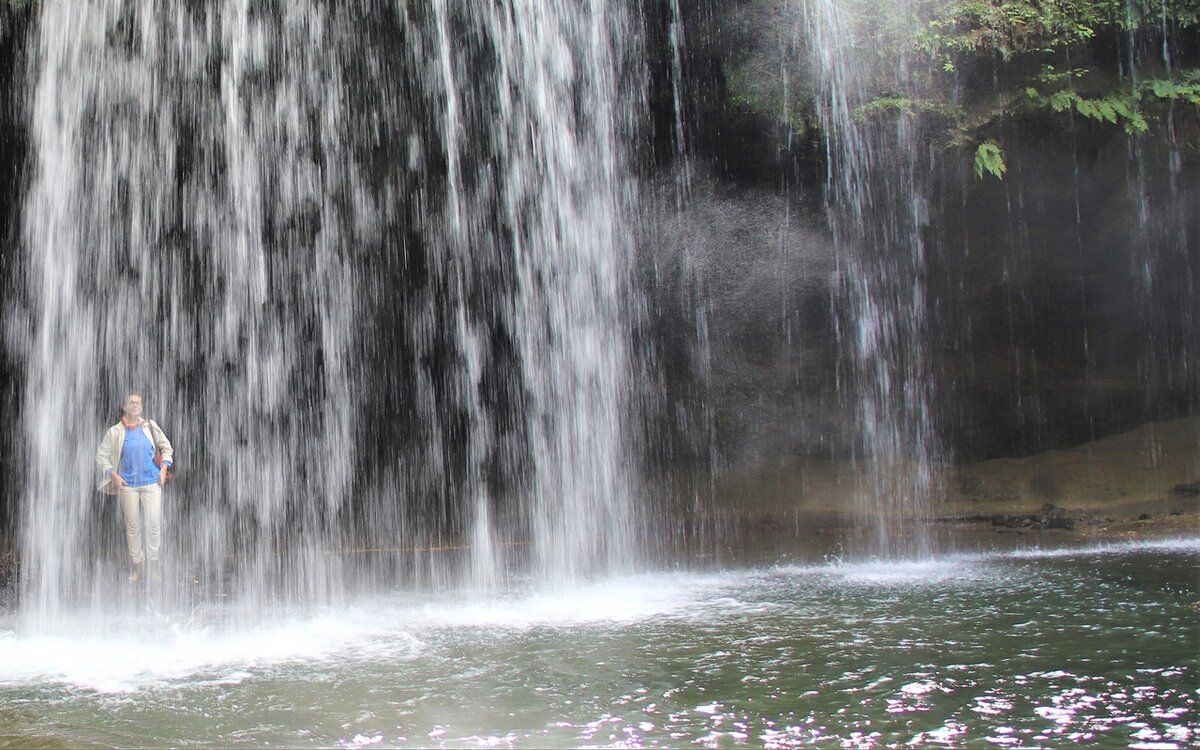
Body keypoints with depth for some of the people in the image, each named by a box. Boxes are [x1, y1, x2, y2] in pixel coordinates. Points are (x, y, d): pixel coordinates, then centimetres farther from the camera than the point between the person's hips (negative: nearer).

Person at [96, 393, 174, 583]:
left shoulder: (150, 427, 4)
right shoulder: (115, 432, 0)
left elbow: (166, 446, 13)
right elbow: (101, 455, 4)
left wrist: (164, 468, 3)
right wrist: (113, 475, -4)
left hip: (151, 482, 1)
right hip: (127, 484, 0)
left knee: (154, 523, -5)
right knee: (132, 525, 3)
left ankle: (153, 564, 5)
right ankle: (136, 565, 12)